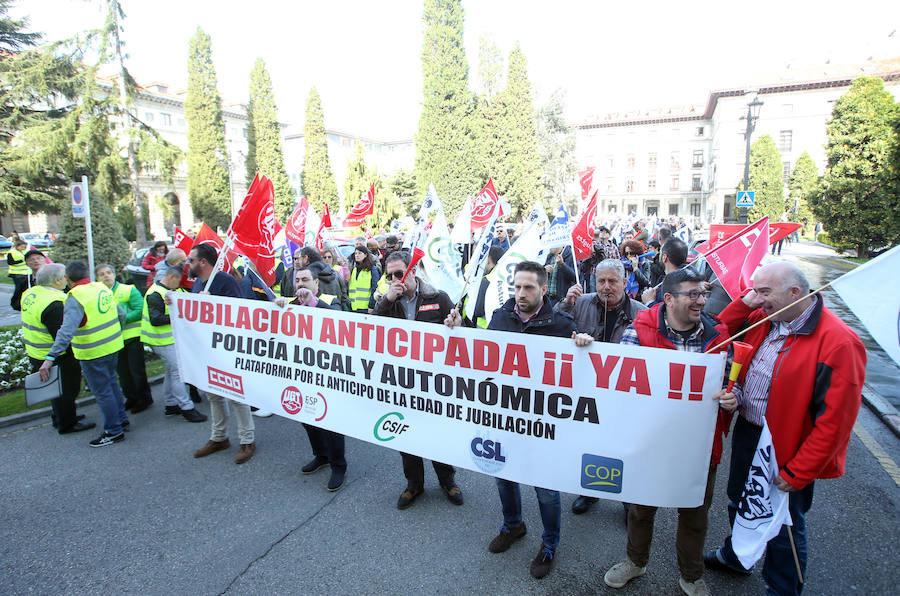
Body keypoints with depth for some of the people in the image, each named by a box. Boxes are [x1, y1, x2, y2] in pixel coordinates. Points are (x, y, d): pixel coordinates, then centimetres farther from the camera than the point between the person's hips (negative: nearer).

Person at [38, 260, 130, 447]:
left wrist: (50, 357, -30)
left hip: (93, 354, -7)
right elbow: (121, 314, 9)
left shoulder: (75, 299, -20)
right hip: (113, 346, 7)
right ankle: (121, 418, 35)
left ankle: (113, 432, 14)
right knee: (111, 382, 23)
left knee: (102, 391, 4)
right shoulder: (103, 288, 2)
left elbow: (66, 332, -30)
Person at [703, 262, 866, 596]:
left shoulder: (838, 342, -24)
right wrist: (744, 303, -7)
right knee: (739, 504, 28)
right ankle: (735, 556, 55)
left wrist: (798, 473, -19)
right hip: (746, 434, 7)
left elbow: (834, 420, -24)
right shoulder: (762, 320, -3)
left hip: (786, 454, -7)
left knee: (785, 531, 15)